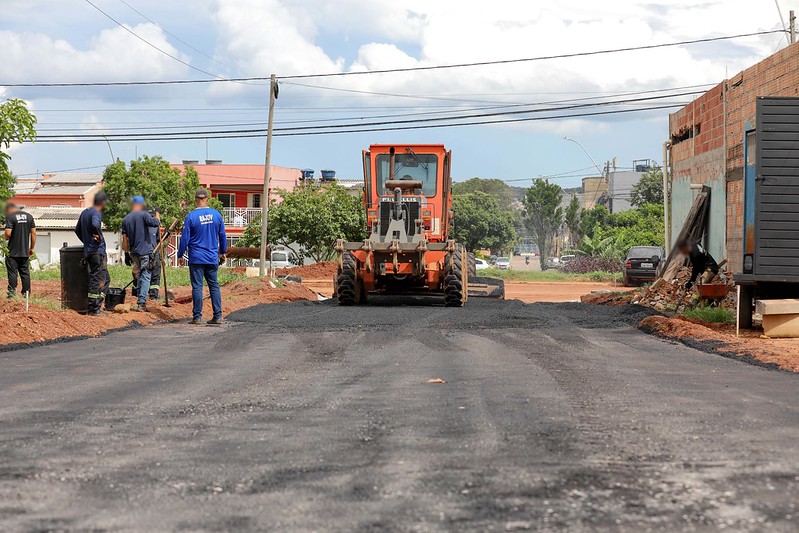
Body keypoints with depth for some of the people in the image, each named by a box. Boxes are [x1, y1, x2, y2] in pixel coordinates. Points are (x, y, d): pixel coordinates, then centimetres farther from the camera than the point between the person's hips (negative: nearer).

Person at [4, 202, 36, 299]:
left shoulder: (10, 217, -9)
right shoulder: (29, 216, 8)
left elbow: (8, 233, -18)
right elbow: (33, 233, 7)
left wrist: (5, 237, 5)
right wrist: (32, 248, 13)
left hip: (13, 252, -5)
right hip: (25, 252, 5)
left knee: (12, 273, 0)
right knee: (25, 273, 10)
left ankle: (12, 293, -1)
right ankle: (26, 293, 11)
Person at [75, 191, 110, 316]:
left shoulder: (85, 212, 16)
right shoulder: (96, 213, -13)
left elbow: (77, 230, 25)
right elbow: (95, 224, -35)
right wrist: (99, 236, -19)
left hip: (88, 251, 9)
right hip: (97, 251, -9)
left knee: (105, 279, 15)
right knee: (97, 280, -5)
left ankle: (97, 306, 14)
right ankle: (94, 309, -3)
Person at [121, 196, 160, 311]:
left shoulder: (125, 219, 8)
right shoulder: (143, 215, -9)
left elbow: (124, 238, 9)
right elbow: (156, 223, -21)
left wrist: (127, 253, 19)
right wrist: (157, 215, 0)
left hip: (134, 252, 6)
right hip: (145, 251, -6)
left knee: (138, 275, 19)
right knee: (145, 276, -5)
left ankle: (140, 300, 24)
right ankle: (142, 303, -12)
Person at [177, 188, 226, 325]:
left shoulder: (191, 216, -8)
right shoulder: (216, 215, 3)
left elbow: (185, 238, -6)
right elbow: (222, 236, 11)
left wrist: (180, 255, 5)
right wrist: (222, 252, 24)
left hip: (196, 258, -3)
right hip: (212, 258, 3)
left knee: (197, 286, 0)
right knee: (214, 286, 8)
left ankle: (197, 316, 0)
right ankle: (218, 316, 5)